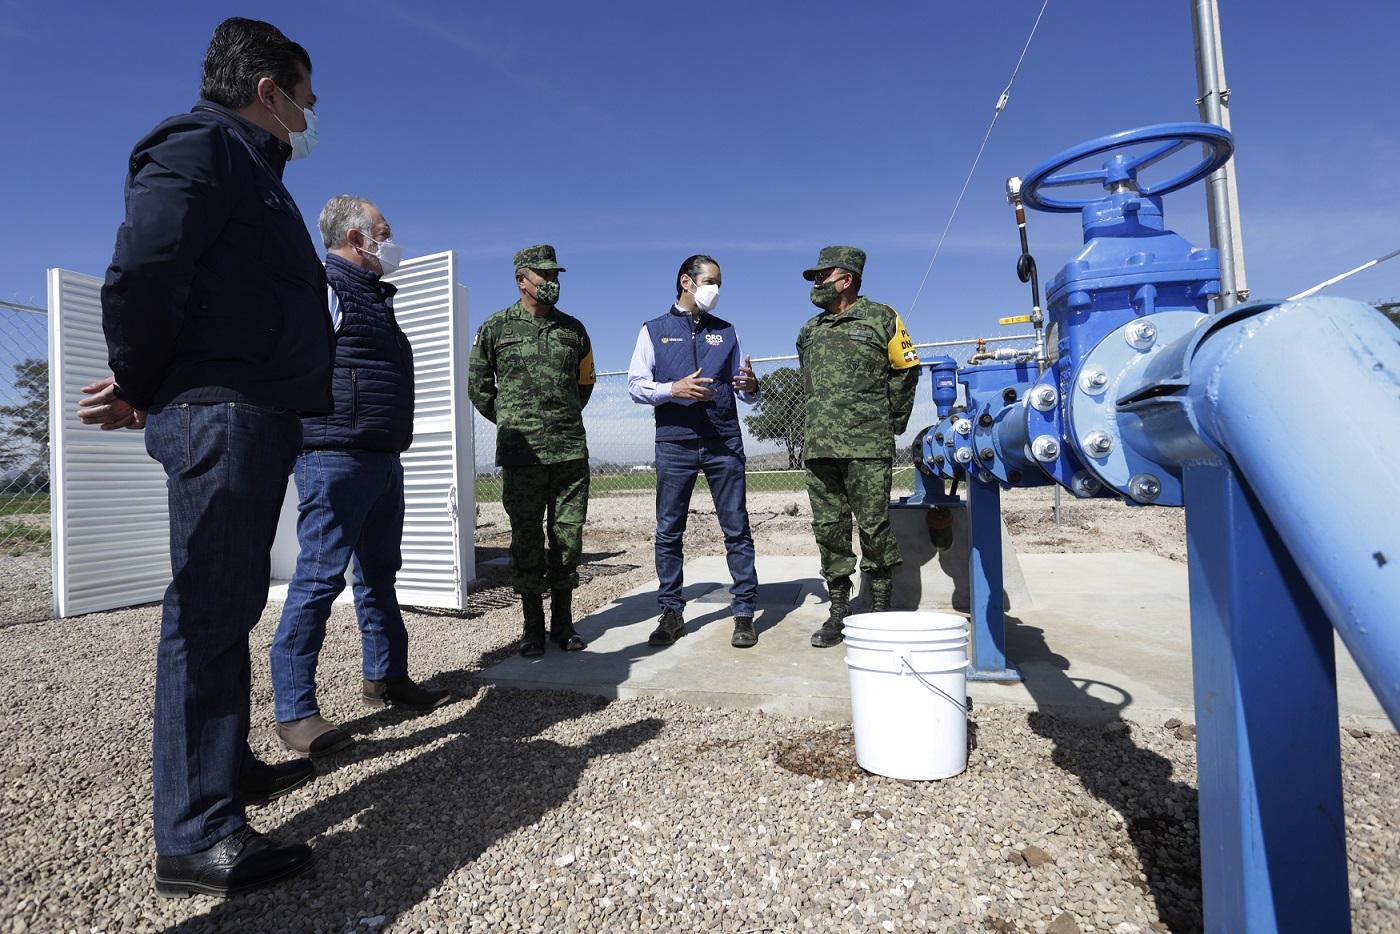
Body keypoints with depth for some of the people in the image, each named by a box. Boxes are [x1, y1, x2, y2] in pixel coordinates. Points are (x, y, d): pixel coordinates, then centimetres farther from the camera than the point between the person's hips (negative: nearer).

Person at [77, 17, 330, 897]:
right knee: (208, 611, -7)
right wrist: (145, 388, -5)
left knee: (231, 606, 16)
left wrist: (150, 390, 13)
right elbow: (140, 278, -17)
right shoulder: (201, 144, -5)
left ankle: (228, 767, 31)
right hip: (222, 417, -10)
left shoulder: (253, 173, 25)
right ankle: (196, 836, 1)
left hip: (257, 419, 10)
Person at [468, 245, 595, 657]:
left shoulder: (573, 328, 11)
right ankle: (533, 628, 12)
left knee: (568, 536, 5)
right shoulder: (495, 328, 4)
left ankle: (563, 622, 17)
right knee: (527, 539, 2)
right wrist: (509, 422, 10)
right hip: (521, 452, -2)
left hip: (571, 449, 3)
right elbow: (478, 385, 12)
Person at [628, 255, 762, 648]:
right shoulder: (654, 330, 10)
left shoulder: (725, 331, 16)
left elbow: (744, 392, 16)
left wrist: (751, 386, -7)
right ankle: (671, 612, 14)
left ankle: (744, 612, 8)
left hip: (724, 443, 1)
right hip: (674, 442, -1)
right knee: (668, 532, 3)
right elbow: (635, 385, 2)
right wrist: (673, 389, -15)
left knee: (737, 528, 0)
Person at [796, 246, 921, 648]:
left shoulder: (881, 319, 4)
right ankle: (838, 611, 15)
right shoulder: (810, 331, 18)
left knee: (874, 527, -2)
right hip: (819, 448, 5)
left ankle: (881, 610, 10)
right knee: (828, 529, 5)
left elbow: (906, 371, 10)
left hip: (867, 448, -5)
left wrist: (890, 423, 11)